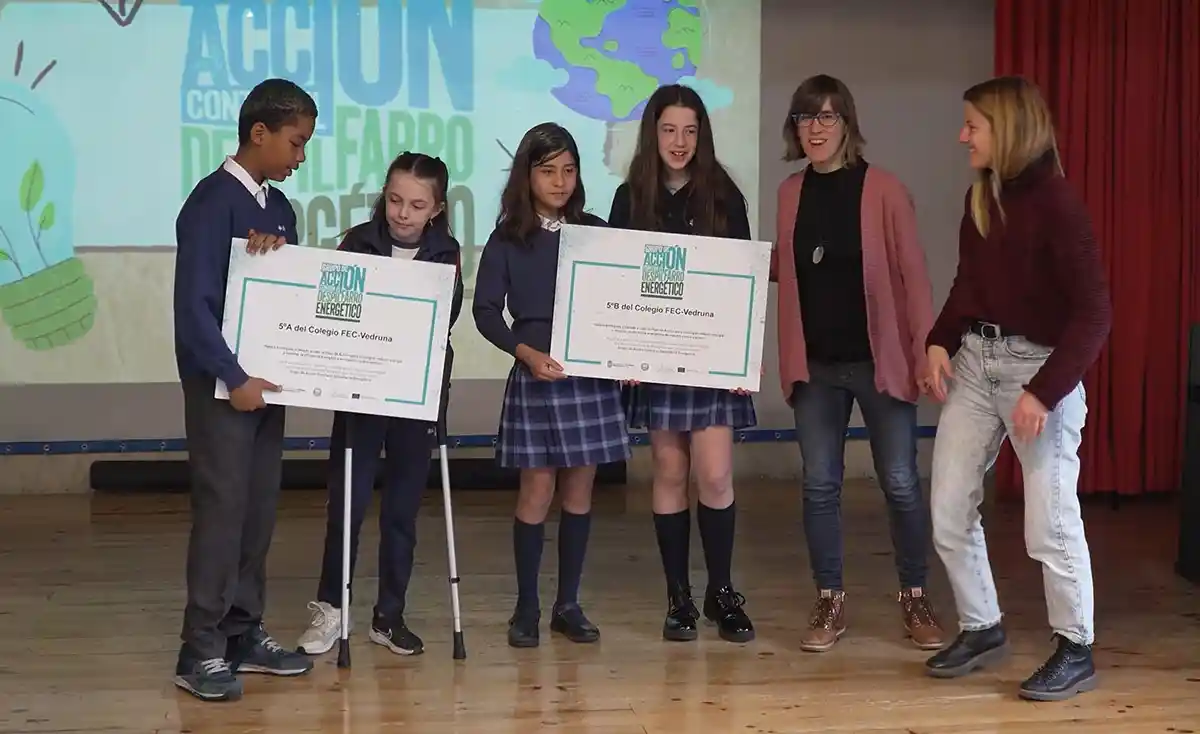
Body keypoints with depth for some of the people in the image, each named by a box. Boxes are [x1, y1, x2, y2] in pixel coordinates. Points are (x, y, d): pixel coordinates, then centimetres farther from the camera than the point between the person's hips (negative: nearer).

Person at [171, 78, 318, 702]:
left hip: (266, 378, 8)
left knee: (259, 508, 10)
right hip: (221, 382, -8)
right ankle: (201, 651, -1)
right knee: (222, 508, -7)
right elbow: (194, 305, -18)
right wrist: (233, 379, -20)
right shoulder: (212, 203, -13)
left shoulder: (277, 207, 12)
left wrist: (281, 252, -6)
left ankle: (244, 633, 19)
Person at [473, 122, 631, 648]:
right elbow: (486, 311, -2)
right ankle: (526, 608, 9)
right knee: (537, 489, -1)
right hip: (536, 374, -2)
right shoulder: (508, 240, 1)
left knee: (579, 489, 6)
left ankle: (568, 604, 16)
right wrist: (526, 353, -16)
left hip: (593, 373, 2)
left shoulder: (596, 232, 6)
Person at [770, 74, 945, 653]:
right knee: (819, 485, 7)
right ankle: (830, 602, 18)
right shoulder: (790, 192, 5)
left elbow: (912, 274, -8)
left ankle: (915, 598, 18)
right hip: (815, 364, 4)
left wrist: (927, 351, -11)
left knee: (900, 484, 3)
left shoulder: (883, 190, -9)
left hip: (879, 360, -4)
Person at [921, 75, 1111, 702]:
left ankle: (1076, 652, 15)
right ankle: (981, 629, 25)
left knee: (1049, 521, -2)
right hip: (974, 361, 7)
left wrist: (1044, 391, -23)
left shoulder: (1055, 203, -15)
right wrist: (939, 343, 2)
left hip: (1038, 365, -7)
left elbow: (1093, 312, -17)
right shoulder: (980, 195, 7)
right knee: (948, 513, 7)